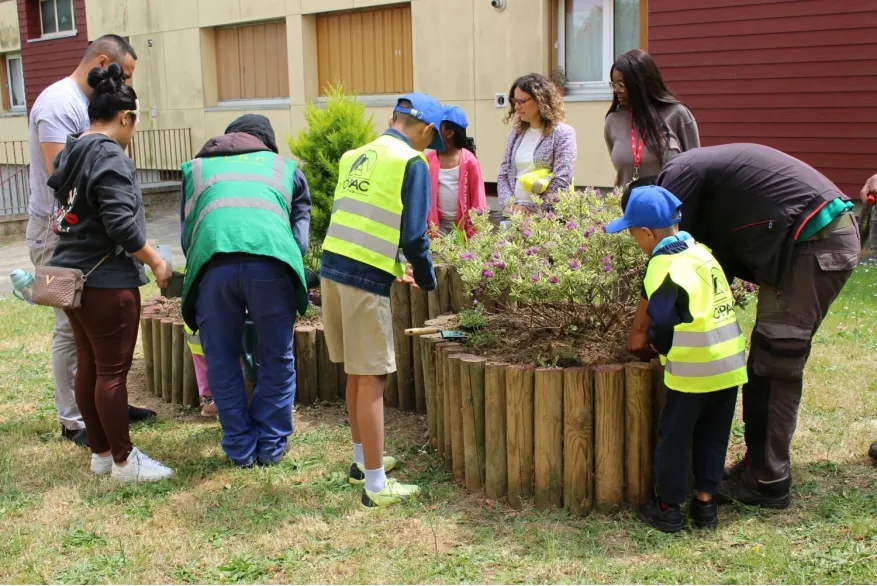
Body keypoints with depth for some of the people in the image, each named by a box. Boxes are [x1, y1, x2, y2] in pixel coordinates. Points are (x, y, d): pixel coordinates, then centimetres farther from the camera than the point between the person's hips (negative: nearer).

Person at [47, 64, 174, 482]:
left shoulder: (70, 154, 12)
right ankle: (123, 460, 10)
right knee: (113, 371, -1)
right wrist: (156, 262, -10)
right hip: (105, 281, -9)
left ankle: (100, 452, 26)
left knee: (89, 366, 15)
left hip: (72, 275, 9)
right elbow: (121, 226, -22)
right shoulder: (110, 158, -16)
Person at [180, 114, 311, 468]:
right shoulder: (285, 168, 31)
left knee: (222, 364, 16)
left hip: (213, 262, 1)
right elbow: (301, 232, 26)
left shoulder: (197, 166, 34)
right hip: (271, 260, 0)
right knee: (278, 360, 16)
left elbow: (187, 232, 30)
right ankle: (271, 448, 23)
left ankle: (241, 450, 23)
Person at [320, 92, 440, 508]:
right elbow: (413, 235, -9)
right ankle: (375, 485, 7)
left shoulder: (354, 157, 17)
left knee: (357, 373, 20)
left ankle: (363, 461, 34)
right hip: (365, 279, -7)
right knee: (372, 379, 0)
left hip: (331, 268, 7)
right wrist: (426, 280, 9)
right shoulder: (412, 163, -4)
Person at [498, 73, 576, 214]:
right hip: (514, 214, 5)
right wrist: (511, 205, -6)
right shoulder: (516, 133, 13)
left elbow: (561, 183, -11)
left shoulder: (563, 134, -4)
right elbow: (503, 175, 12)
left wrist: (531, 210, -13)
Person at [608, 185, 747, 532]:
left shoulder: (665, 267, -15)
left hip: (692, 370, -7)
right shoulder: (701, 252, 8)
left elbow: (663, 324, -19)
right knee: (713, 437, 18)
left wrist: (658, 346, 2)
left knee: (674, 437, 9)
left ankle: (668, 507, 18)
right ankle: (705, 502, 27)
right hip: (730, 364, 7)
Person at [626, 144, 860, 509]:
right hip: (835, 237, 10)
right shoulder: (706, 176, 23)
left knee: (772, 368, -2)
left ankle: (766, 482, 6)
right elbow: (719, 265, 24)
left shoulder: (678, 177, -4)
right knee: (778, 365, 14)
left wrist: (639, 329, 3)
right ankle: (762, 468, 22)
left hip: (814, 243, -10)